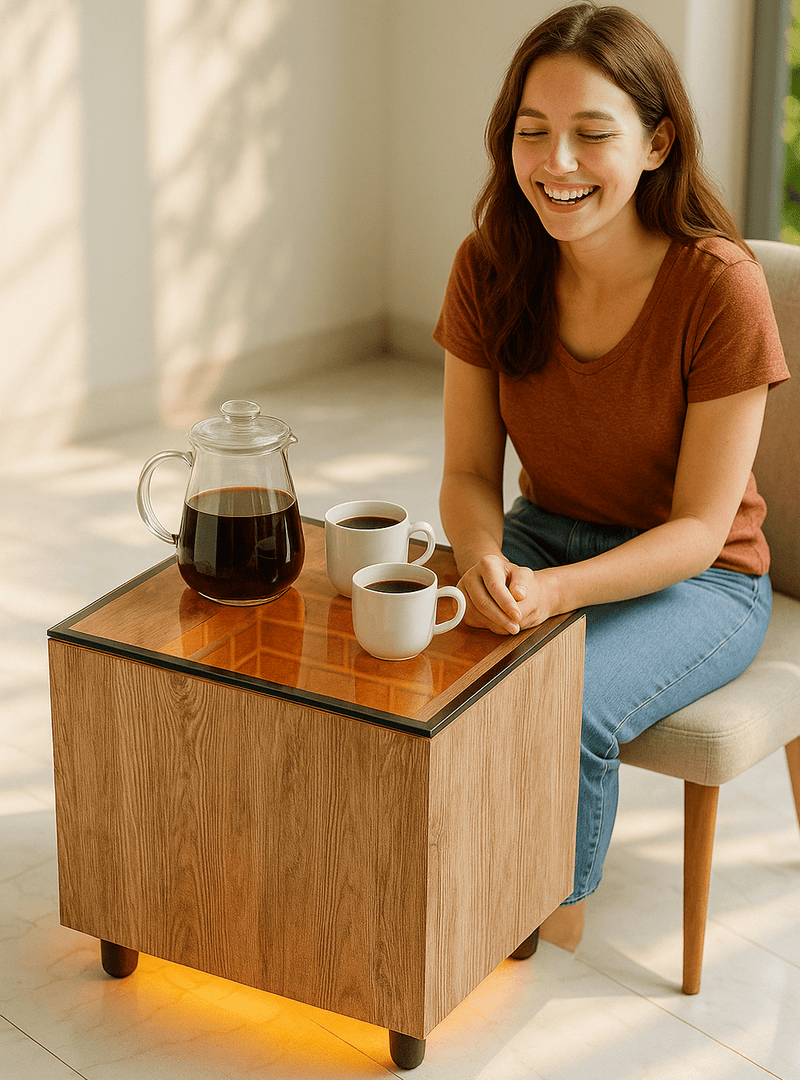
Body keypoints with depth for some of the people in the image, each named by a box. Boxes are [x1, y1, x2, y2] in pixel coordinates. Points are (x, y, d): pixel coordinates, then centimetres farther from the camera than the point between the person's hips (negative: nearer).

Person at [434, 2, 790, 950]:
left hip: (696, 580, -4)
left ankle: (554, 954, -6)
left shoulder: (720, 285, -22)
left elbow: (700, 525, -19)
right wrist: (483, 560, -28)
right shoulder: (490, 268, -9)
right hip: (541, 540, 4)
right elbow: (469, 473, -4)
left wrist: (556, 590, -35)